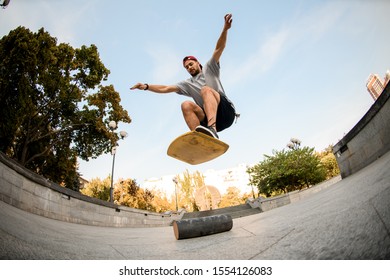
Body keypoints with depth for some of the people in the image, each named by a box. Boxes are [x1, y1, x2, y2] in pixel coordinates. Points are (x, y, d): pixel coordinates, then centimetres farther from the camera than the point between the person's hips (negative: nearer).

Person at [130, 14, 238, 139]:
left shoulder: (209, 69, 16)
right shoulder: (188, 84, 24)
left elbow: (219, 48, 2)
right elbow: (165, 88, 17)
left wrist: (225, 29, -14)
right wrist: (146, 86, 5)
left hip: (226, 111, -3)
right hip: (209, 119, 3)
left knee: (206, 90, -29)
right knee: (186, 105, -20)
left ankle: (212, 130, -55)